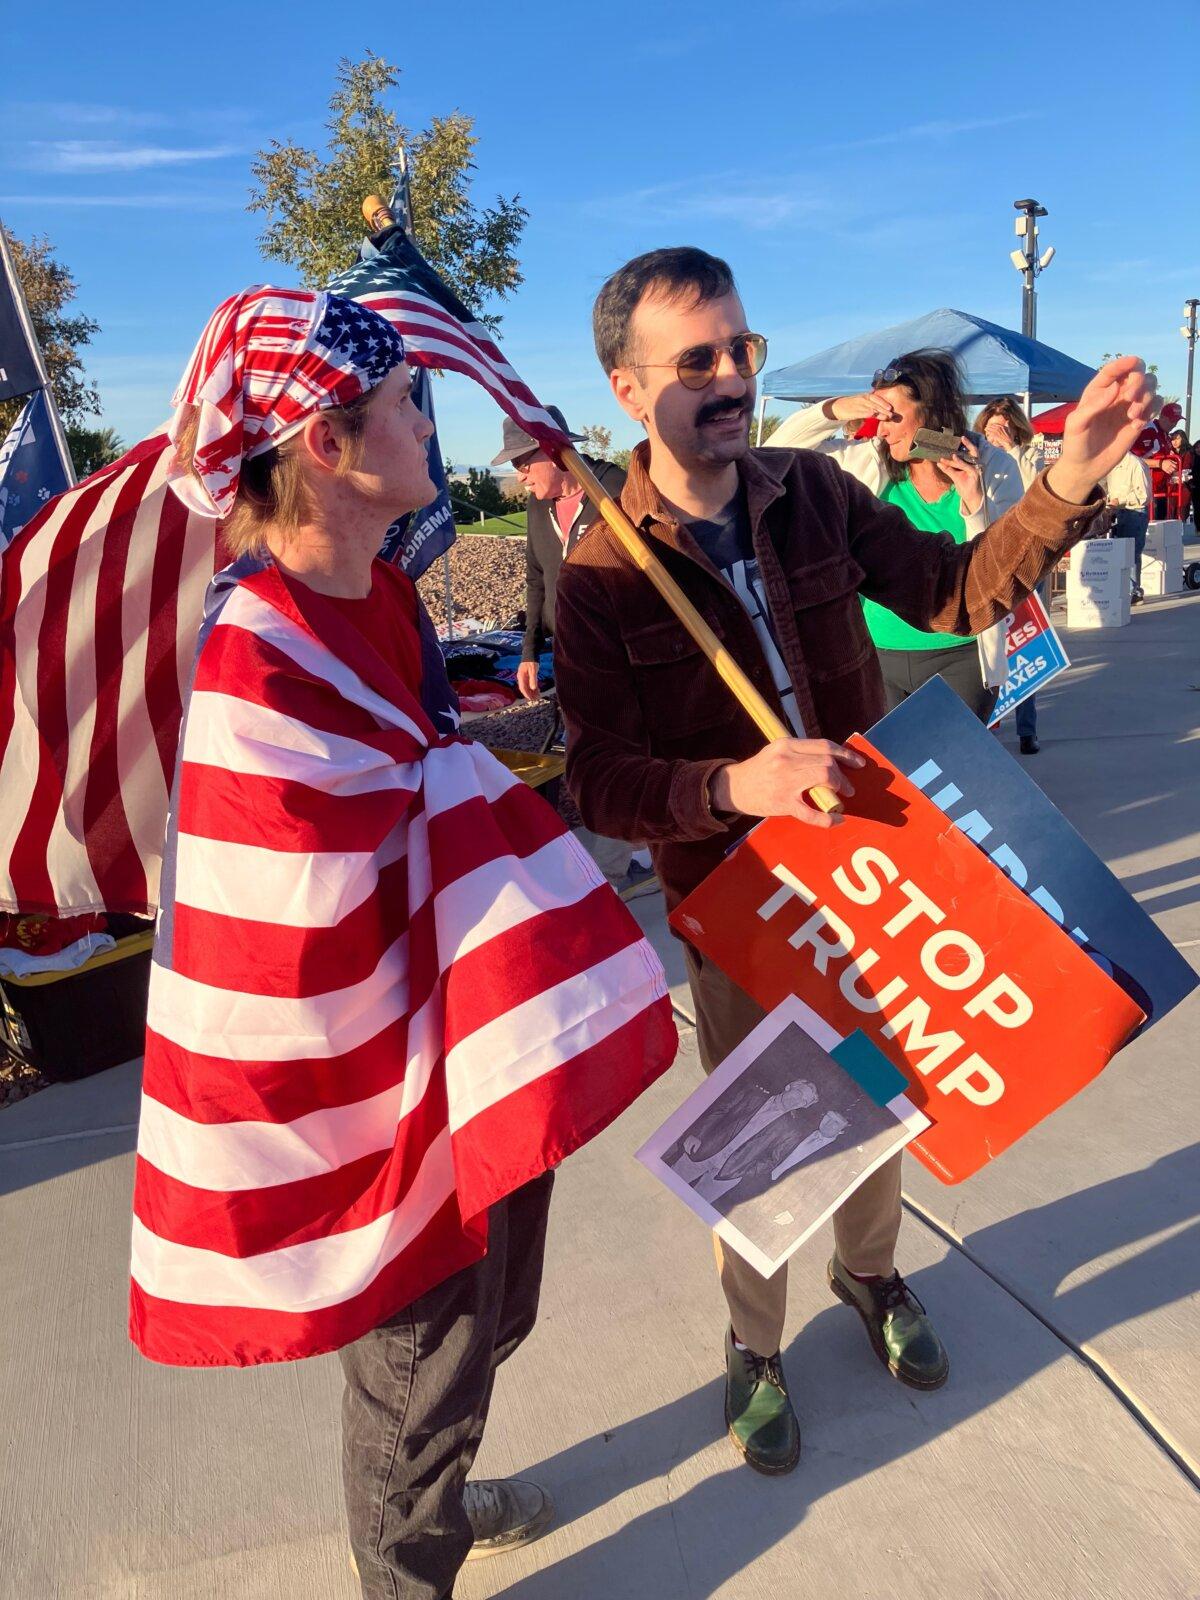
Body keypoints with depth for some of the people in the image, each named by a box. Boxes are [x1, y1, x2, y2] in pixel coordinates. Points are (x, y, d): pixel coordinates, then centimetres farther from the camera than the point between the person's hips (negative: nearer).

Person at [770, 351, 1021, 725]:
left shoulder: (993, 468, -6)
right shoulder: (868, 461, -2)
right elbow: (779, 452, 0)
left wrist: (975, 503, -21)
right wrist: (833, 410, -13)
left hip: (960, 661, -2)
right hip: (878, 658, 2)